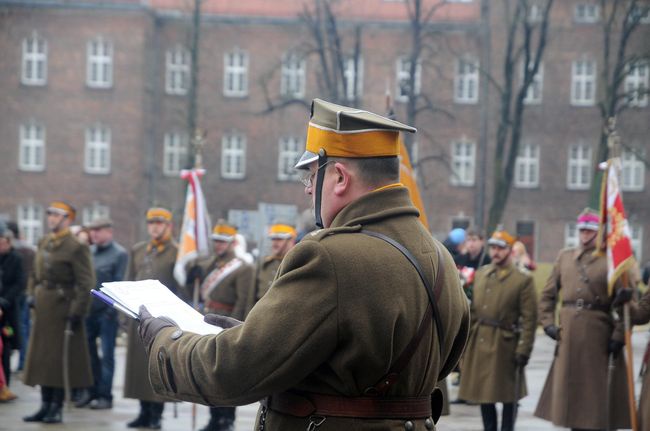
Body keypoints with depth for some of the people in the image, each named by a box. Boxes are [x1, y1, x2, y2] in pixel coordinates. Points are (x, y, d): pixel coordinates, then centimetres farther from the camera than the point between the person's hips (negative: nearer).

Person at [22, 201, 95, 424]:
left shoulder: (76, 247, -11)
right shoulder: (43, 244, 12)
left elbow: (86, 284, -14)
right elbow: (35, 274, 22)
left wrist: (77, 312, -17)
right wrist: (32, 295, 8)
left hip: (62, 309, -7)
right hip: (42, 308, 7)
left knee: (60, 358, -2)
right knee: (41, 356, 10)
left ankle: (56, 408, 5)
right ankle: (45, 406, 17)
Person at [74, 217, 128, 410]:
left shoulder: (120, 254, -4)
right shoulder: (89, 251, 11)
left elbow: (120, 284, -9)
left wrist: (113, 310, -15)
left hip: (107, 312, -5)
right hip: (88, 310, 5)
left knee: (107, 355, 1)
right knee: (88, 352, 9)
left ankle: (105, 395, 7)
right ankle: (91, 391, 20)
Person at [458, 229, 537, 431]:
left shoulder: (523, 280, -6)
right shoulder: (480, 274, 11)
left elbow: (529, 318, -9)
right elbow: (472, 309, 13)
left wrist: (524, 350, -13)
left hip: (505, 344, -5)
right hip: (479, 343, 5)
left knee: (508, 395, 4)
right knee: (483, 391, 11)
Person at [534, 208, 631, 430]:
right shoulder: (564, 256, 11)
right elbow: (548, 294, 15)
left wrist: (619, 335, -12)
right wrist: (548, 322, 4)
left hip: (599, 333, -4)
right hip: (568, 334, 4)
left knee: (596, 388, 1)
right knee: (570, 386, 7)